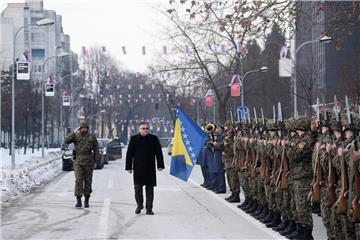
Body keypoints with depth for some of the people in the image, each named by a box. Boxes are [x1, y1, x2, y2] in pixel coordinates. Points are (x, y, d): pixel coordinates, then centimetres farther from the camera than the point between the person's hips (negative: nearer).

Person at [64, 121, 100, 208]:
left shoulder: (92, 137, 6)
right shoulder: (76, 137, 6)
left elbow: (96, 150, 7)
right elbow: (66, 141, -9)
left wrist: (95, 161, 1)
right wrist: (74, 132, -13)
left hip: (88, 162, 1)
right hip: (78, 162, -1)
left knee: (88, 181, 5)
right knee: (78, 180, -11)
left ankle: (86, 200, 15)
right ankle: (78, 201, -14)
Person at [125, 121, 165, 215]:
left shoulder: (153, 139, 4)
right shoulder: (134, 139, 3)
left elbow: (158, 153, 7)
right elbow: (129, 154, 4)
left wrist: (160, 165, 2)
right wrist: (129, 167, 0)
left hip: (150, 168, 0)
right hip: (138, 168, 0)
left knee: (150, 188, 2)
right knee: (138, 187, 1)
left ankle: (149, 208, 7)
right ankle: (139, 205, 21)